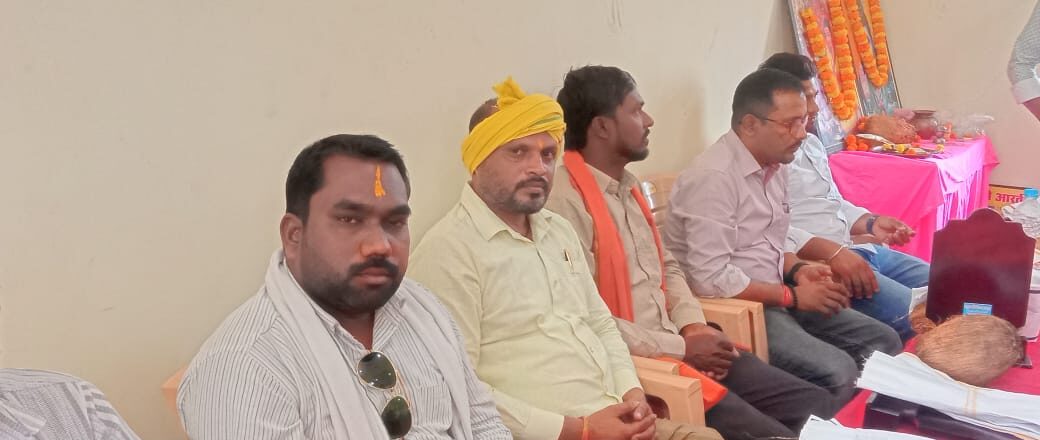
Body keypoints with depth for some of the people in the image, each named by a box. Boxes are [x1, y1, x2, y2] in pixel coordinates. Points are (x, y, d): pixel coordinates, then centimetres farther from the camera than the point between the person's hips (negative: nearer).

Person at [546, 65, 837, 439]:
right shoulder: (564, 202, -18)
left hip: (678, 344, 9)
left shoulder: (626, 186, 14)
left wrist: (693, 326, 1)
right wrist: (679, 347, -14)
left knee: (814, 403, 6)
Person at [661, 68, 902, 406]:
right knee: (837, 372, -24)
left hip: (774, 299, 10)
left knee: (885, 341, 4)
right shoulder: (714, 176, -21)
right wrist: (792, 296, -17)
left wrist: (797, 270, 0)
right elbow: (710, 278, -26)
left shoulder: (774, 166, 10)